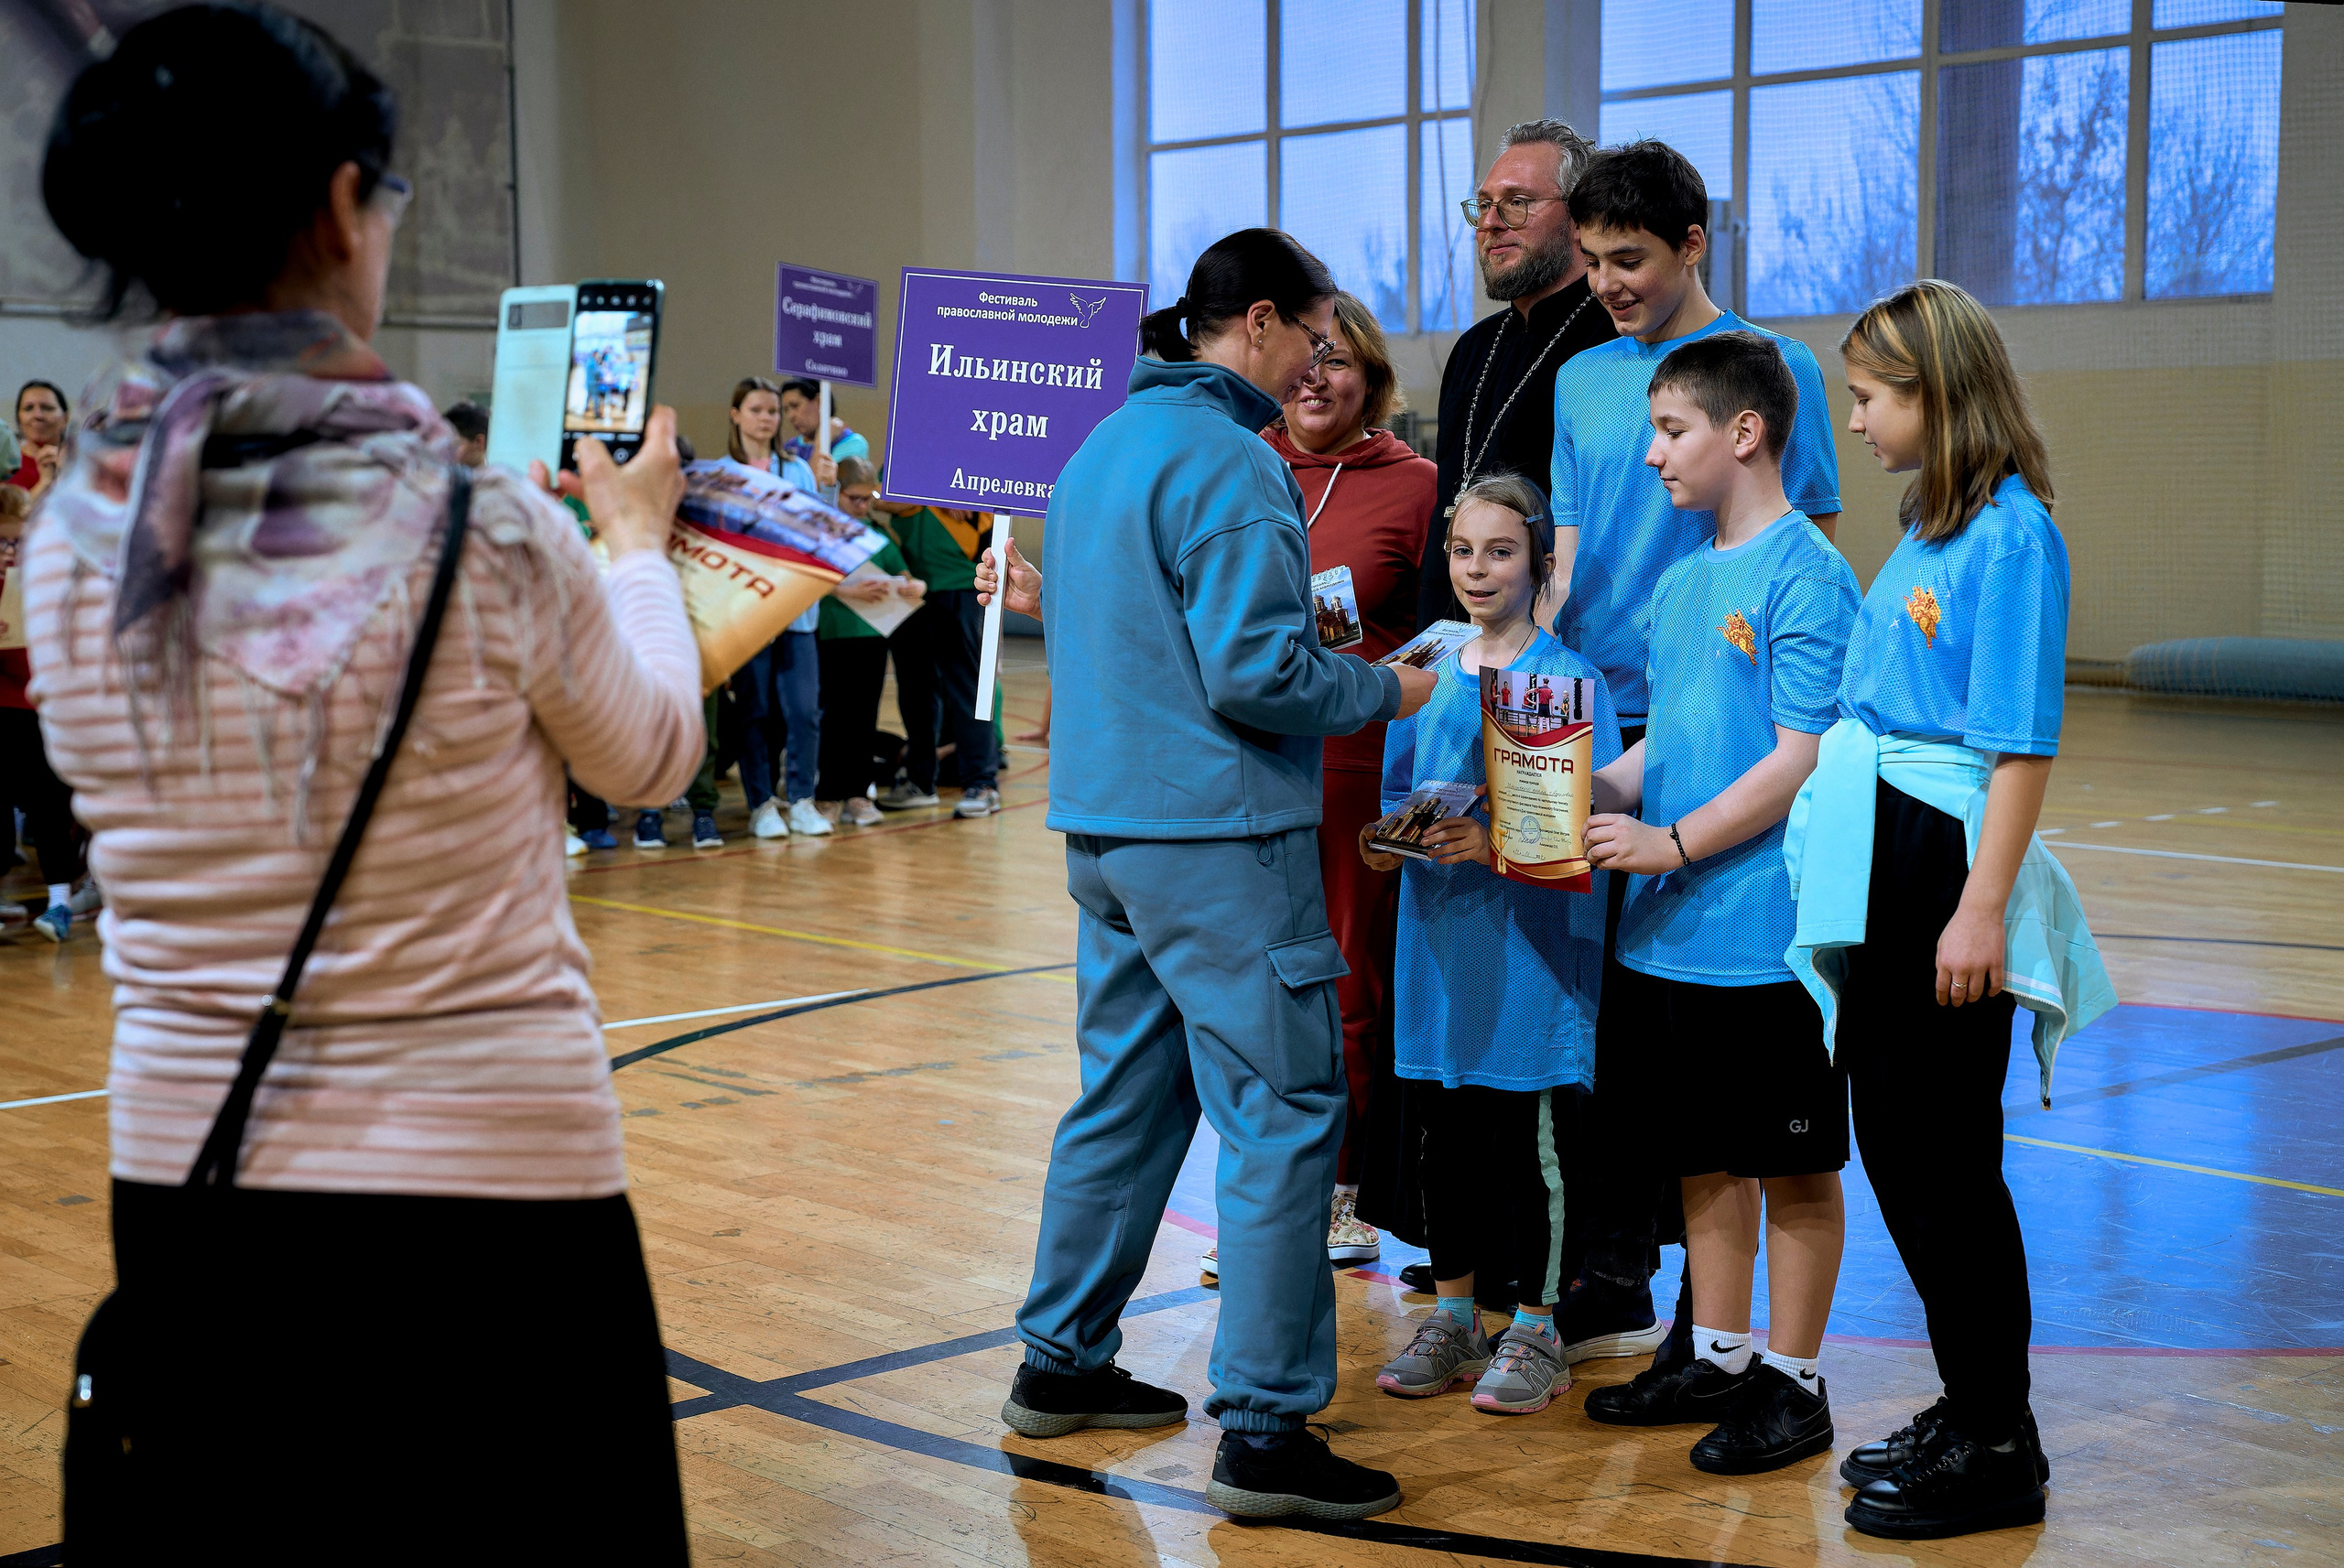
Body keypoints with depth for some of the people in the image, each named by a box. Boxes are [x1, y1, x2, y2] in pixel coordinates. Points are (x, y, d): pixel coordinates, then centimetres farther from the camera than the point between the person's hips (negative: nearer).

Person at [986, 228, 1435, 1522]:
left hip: (1105, 823, 10)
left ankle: (1060, 1363, 27)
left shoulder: (1105, 446, 15)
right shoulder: (1230, 464, -15)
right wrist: (1385, 691, -6)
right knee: (1283, 1111, -5)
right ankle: (1264, 1426, -5)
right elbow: (1254, 674, -20)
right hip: (1216, 832, -10)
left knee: (1126, 1095, 18)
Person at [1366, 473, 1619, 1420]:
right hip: (1439, 945, 5)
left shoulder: (1569, 680, -5)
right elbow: (1394, 805, 14)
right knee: (1445, 1135, 11)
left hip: (1532, 948, -5)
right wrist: (1384, 840, -9)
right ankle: (1452, 1317, 24)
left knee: (1526, 1138, 0)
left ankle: (1535, 1330, 13)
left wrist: (1493, 846, -24)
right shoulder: (1427, 677, 10)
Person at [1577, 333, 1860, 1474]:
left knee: (1794, 1164, 5)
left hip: (1768, 930, -8)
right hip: (1669, 930, 8)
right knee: (1705, 1154, 16)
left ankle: (1793, 1382, 15)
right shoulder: (1680, 584, 13)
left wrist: (1673, 842, -18)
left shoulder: (1805, 575, -12)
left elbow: (1804, 757, -17)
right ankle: (1718, 1358, 29)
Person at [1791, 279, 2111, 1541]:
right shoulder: (1922, 527, 13)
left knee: (1945, 1161, -1)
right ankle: (1966, 1406, 27)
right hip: (1876, 866, 9)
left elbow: (2022, 744, -18)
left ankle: (1999, 1450, 11)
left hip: (1948, 865, -9)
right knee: (1890, 1140, 14)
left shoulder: (2010, 534, -13)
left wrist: (1981, 909, -22)